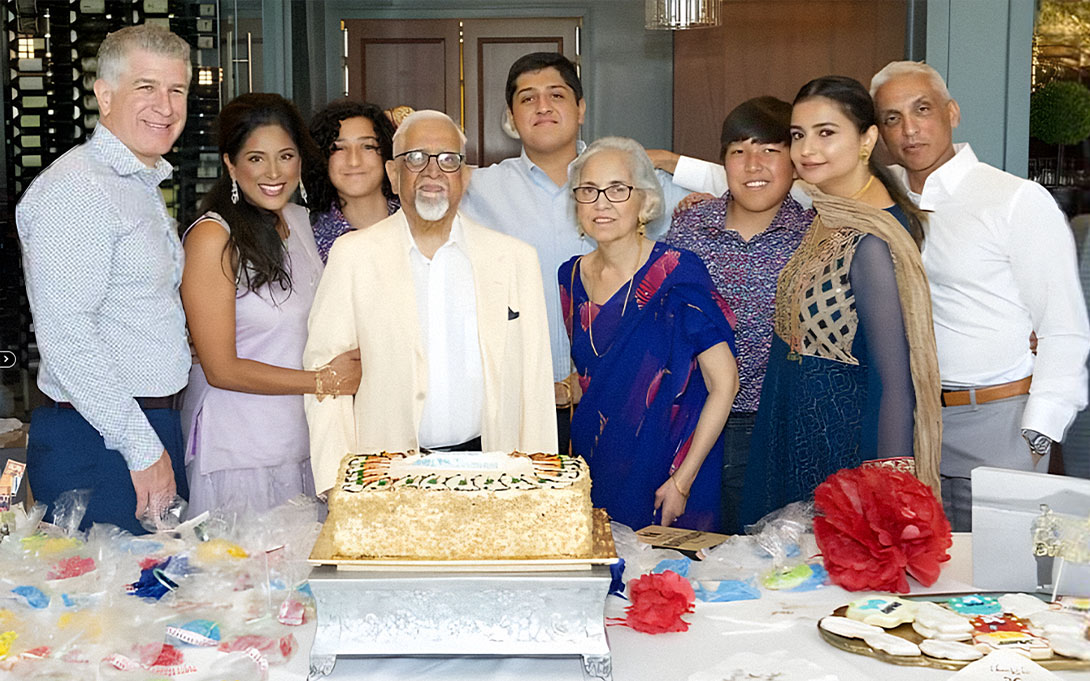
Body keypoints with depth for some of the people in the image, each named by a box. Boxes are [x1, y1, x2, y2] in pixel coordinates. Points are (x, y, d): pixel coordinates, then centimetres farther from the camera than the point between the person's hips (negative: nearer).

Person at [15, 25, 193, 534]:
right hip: (96, 447, -9)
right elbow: (65, 335, -22)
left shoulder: (143, 186, 17)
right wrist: (142, 449, -21)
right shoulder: (76, 189, -14)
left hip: (152, 431, 9)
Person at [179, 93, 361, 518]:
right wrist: (323, 381, -9)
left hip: (303, 441, 6)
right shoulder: (213, 237, -13)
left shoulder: (299, 220, 9)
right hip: (238, 454, -6)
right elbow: (221, 369, -14)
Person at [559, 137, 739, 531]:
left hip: (664, 473, -4)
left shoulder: (677, 273, -13)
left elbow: (724, 382, -13)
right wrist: (573, 462, 7)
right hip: (593, 471, 5)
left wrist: (683, 481, -16)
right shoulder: (572, 277, 3)